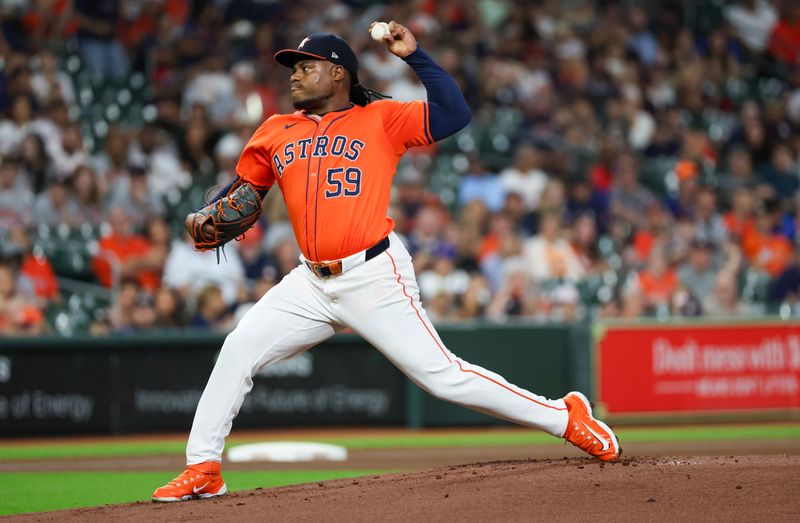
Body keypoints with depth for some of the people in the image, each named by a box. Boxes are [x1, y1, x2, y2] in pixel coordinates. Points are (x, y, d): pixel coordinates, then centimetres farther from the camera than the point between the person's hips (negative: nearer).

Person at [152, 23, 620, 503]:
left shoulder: (381, 120, -1)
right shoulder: (276, 133, 13)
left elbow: (456, 113, -11)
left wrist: (414, 55, -14)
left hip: (375, 278, -5)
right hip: (312, 283, 5)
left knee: (443, 376, -10)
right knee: (238, 351, -3)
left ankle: (565, 417, 1)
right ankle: (202, 470, 5)